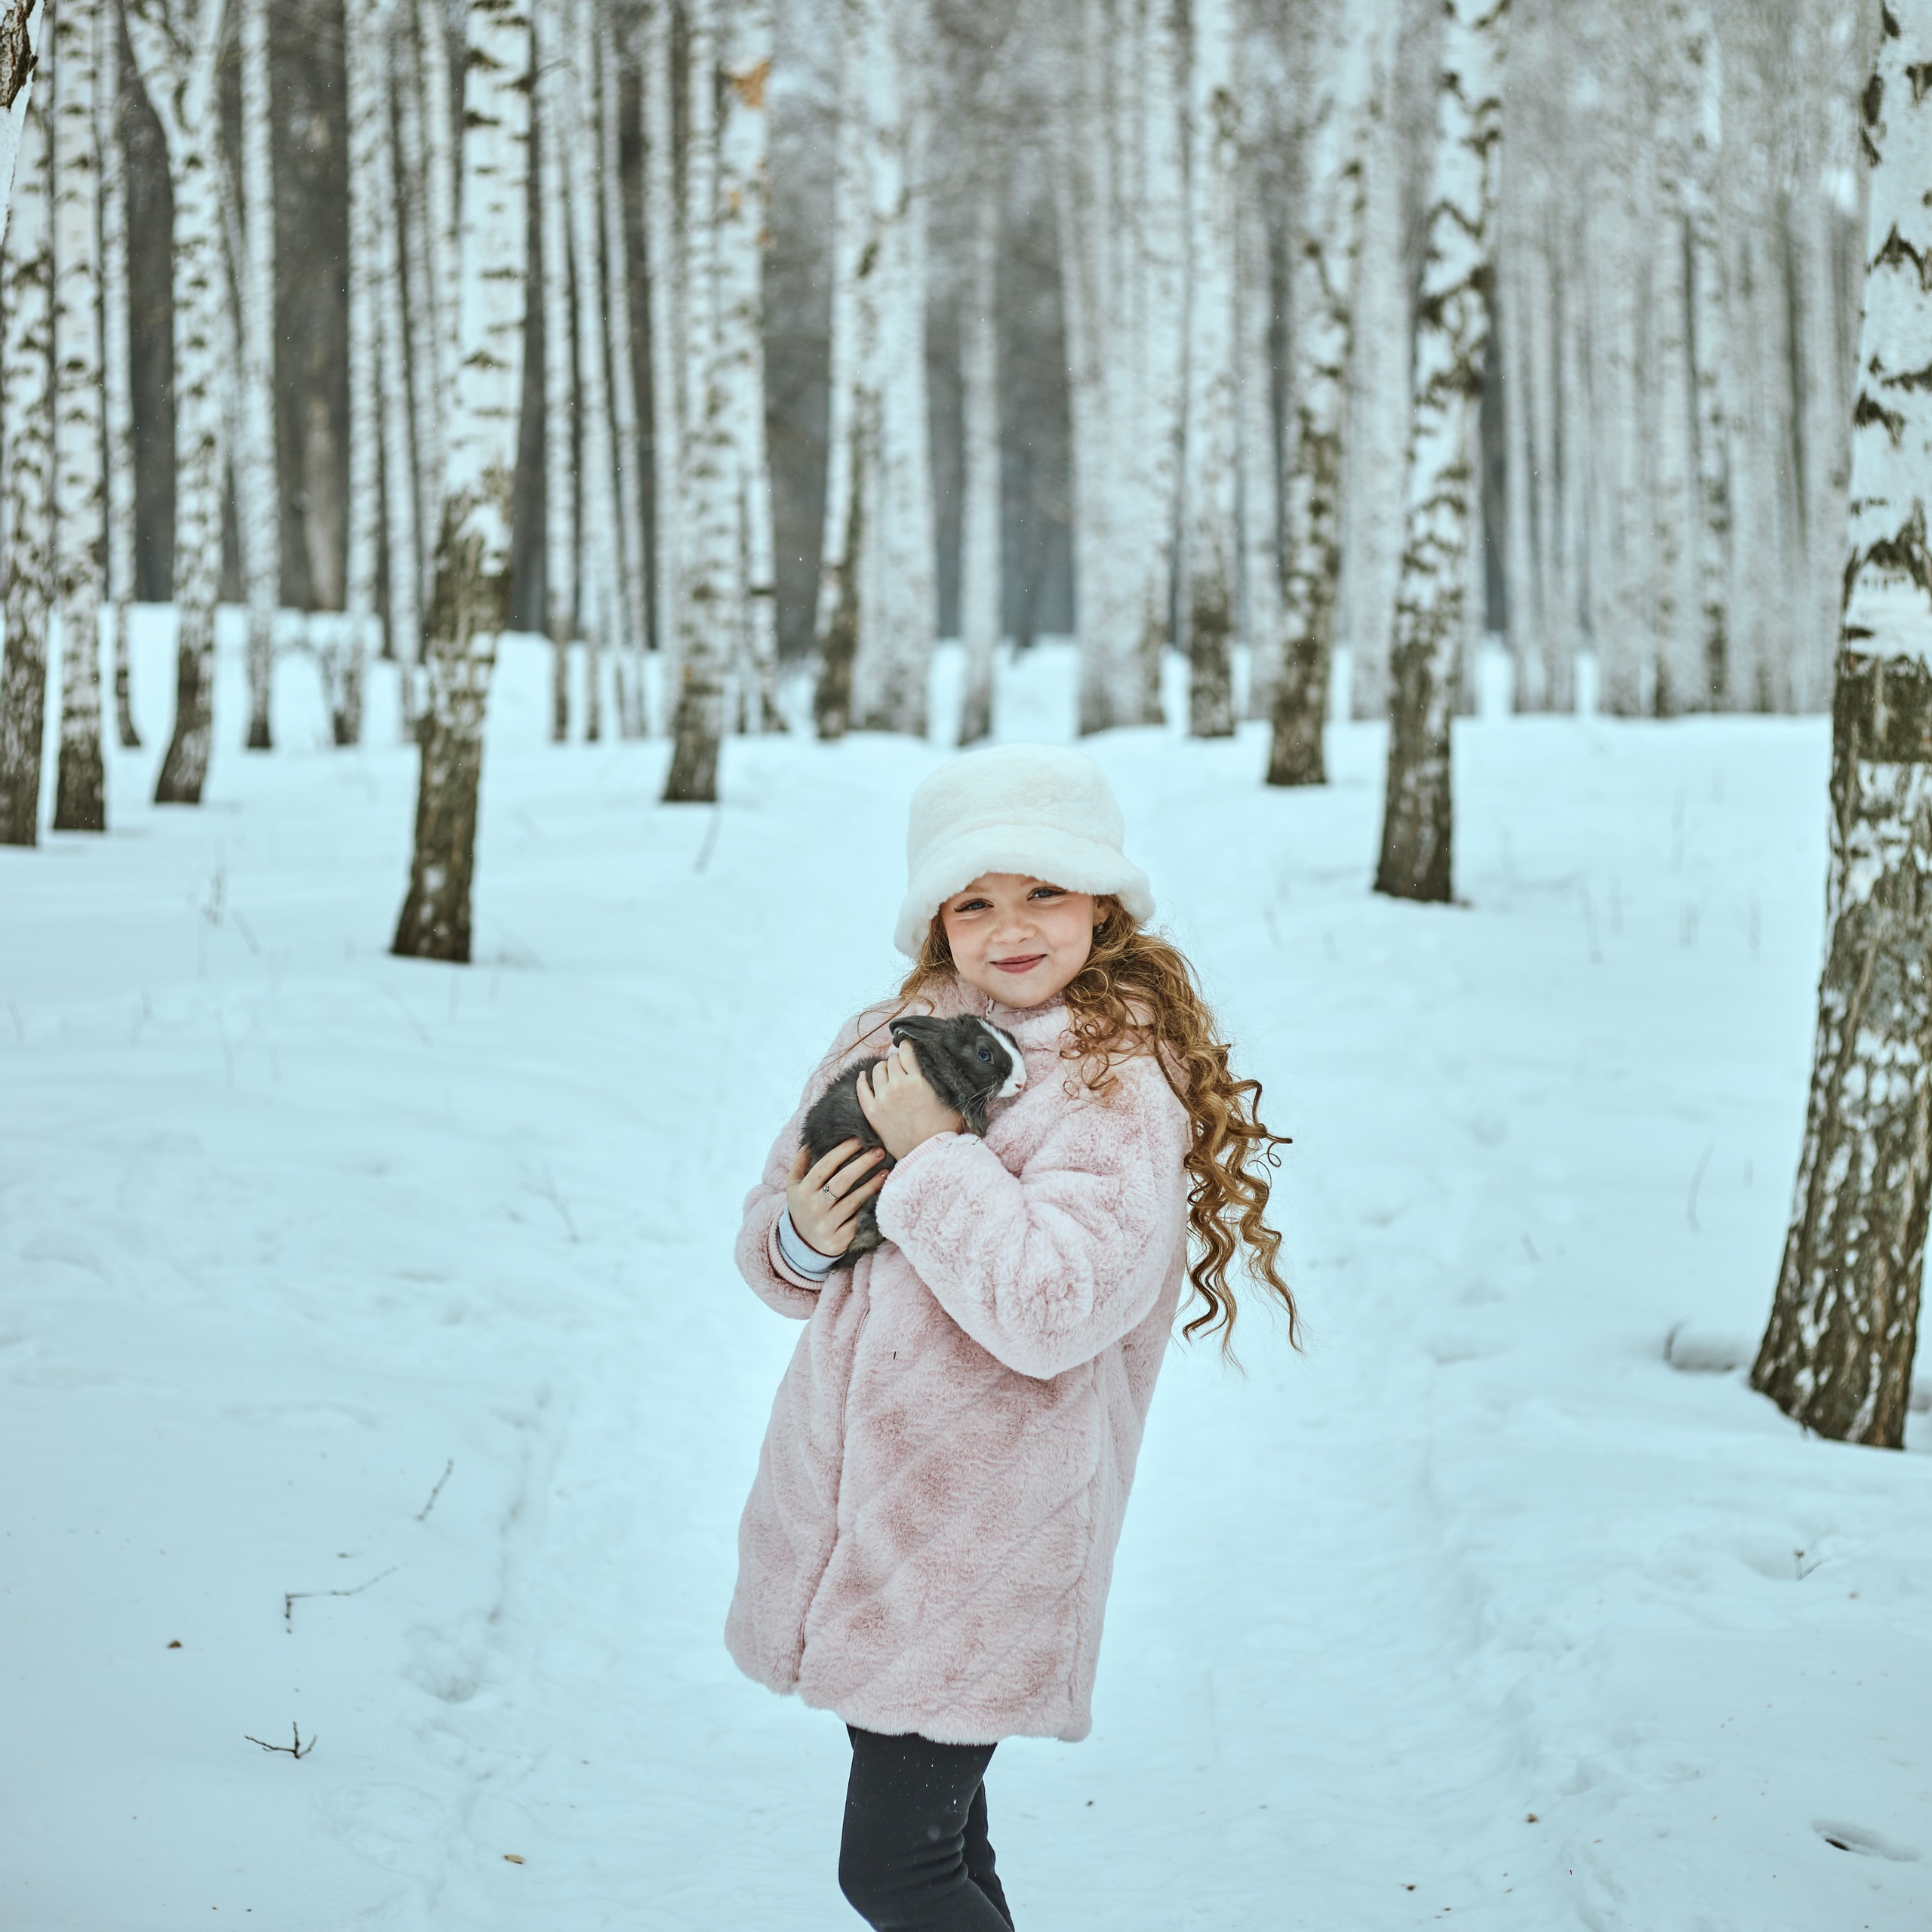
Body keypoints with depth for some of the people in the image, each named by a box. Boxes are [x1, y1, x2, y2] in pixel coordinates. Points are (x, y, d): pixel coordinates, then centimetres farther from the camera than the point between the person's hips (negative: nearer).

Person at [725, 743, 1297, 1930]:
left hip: (980, 1554, -6)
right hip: (843, 1506, 6)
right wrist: (800, 1239, -8)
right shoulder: (887, 1042, 7)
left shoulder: (1122, 1087, -12)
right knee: (935, 1834, 16)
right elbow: (771, 1231, 15)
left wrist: (932, 1153, -20)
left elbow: (1051, 1312, -24)